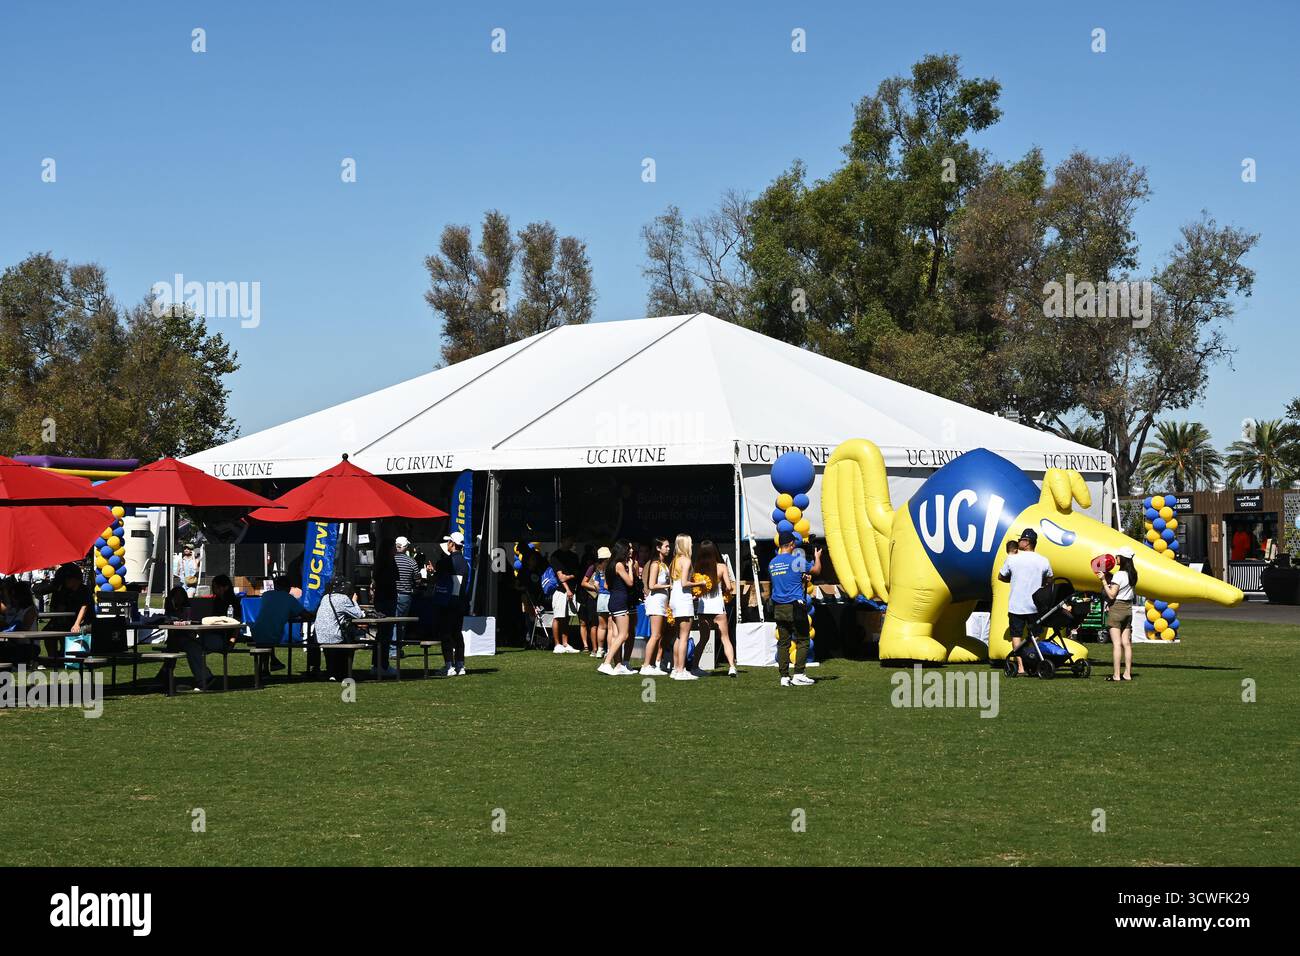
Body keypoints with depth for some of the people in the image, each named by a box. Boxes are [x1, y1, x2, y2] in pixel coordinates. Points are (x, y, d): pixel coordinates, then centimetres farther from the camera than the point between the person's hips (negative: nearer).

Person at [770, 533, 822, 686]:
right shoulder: (796, 560, -8)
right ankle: (798, 675, -4)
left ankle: (784, 677, 4)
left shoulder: (772, 563, 9)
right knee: (802, 641, 2)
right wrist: (817, 557, 25)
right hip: (795, 607, -5)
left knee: (783, 642, 6)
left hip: (779, 609, 5)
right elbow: (816, 570, 5)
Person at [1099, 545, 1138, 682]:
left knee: (1116, 643, -7)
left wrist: (1104, 580, -12)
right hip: (1128, 609, 8)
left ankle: (1116, 674, -9)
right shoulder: (1132, 574, 9)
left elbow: (1111, 595, -17)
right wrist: (1110, 578, 15)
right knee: (1126, 643, 9)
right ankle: (1127, 673, 9)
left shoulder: (1119, 575, -15)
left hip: (1116, 608, -8)